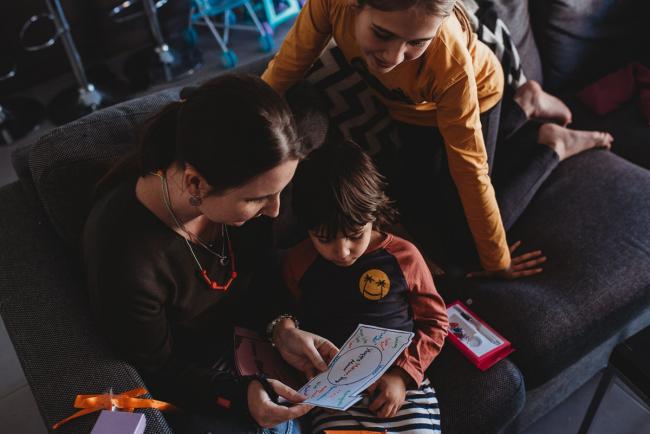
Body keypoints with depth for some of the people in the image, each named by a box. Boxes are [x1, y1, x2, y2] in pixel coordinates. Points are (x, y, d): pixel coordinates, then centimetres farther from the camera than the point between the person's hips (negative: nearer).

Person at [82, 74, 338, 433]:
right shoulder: (126, 261, -37)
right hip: (194, 386, -4)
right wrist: (239, 396, -29)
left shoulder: (238, 190, -21)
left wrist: (283, 327, -17)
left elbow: (262, 274, -1)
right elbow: (158, 372, -18)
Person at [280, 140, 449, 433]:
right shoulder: (297, 264, 1)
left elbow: (434, 321, 5)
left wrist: (404, 373, -6)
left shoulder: (404, 257, -3)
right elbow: (290, 326, 15)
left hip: (402, 381, 0)